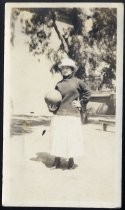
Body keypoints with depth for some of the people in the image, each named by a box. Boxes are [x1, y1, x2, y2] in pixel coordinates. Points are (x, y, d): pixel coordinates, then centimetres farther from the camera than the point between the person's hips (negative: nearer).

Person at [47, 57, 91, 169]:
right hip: (59, 114, 3)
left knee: (72, 137, 2)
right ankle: (57, 160, 16)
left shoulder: (77, 82, 1)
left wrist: (81, 103, 1)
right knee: (58, 137, 4)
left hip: (73, 114, -3)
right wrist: (52, 107, -2)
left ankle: (71, 160, 17)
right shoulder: (59, 84, 9)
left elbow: (88, 93, 8)